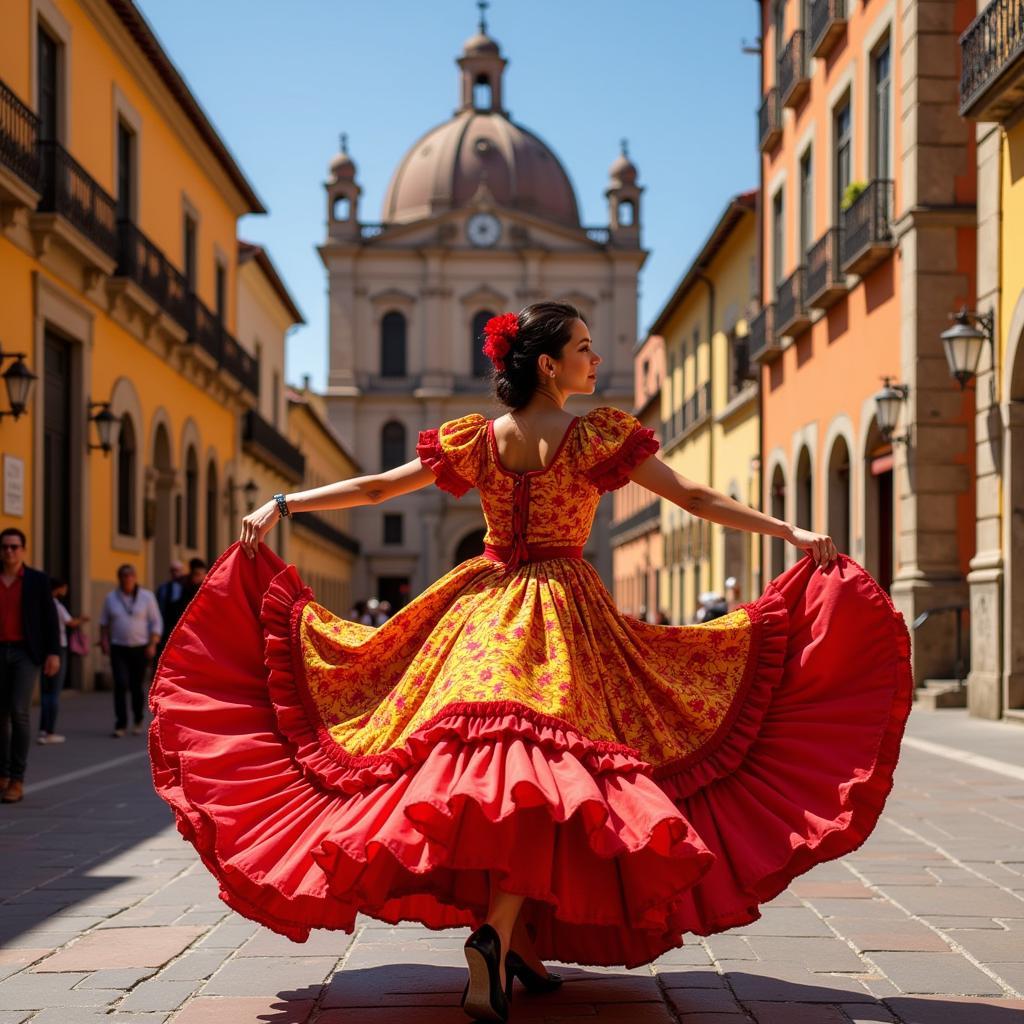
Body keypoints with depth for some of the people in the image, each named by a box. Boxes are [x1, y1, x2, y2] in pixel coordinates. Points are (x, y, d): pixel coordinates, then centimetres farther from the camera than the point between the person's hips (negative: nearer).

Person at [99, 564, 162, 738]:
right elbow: (104, 622, 16)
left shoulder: (147, 596, 1)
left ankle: (138, 721, 25)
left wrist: (152, 645, -8)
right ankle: (120, 725, -11)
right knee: (120, 685, -12)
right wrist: (104, 640, 3)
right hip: (118, 648, 1)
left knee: (136, 686, 4)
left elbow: (156, 622, 0)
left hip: (140, 648, -1)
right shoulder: (111, 598, 6)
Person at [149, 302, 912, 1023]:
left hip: (484, 608, 4)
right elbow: (697, 500, -6)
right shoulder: (600, 434, -5)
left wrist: (282, 505, 19)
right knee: (544, 770, -9)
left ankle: (518, 946, 9)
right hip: (563, 616, -4)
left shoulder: (476, 438, 5)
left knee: (485, 762, 8)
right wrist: (791, 532, -2)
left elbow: (374, 488, 9)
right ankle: (494, 935, -27)